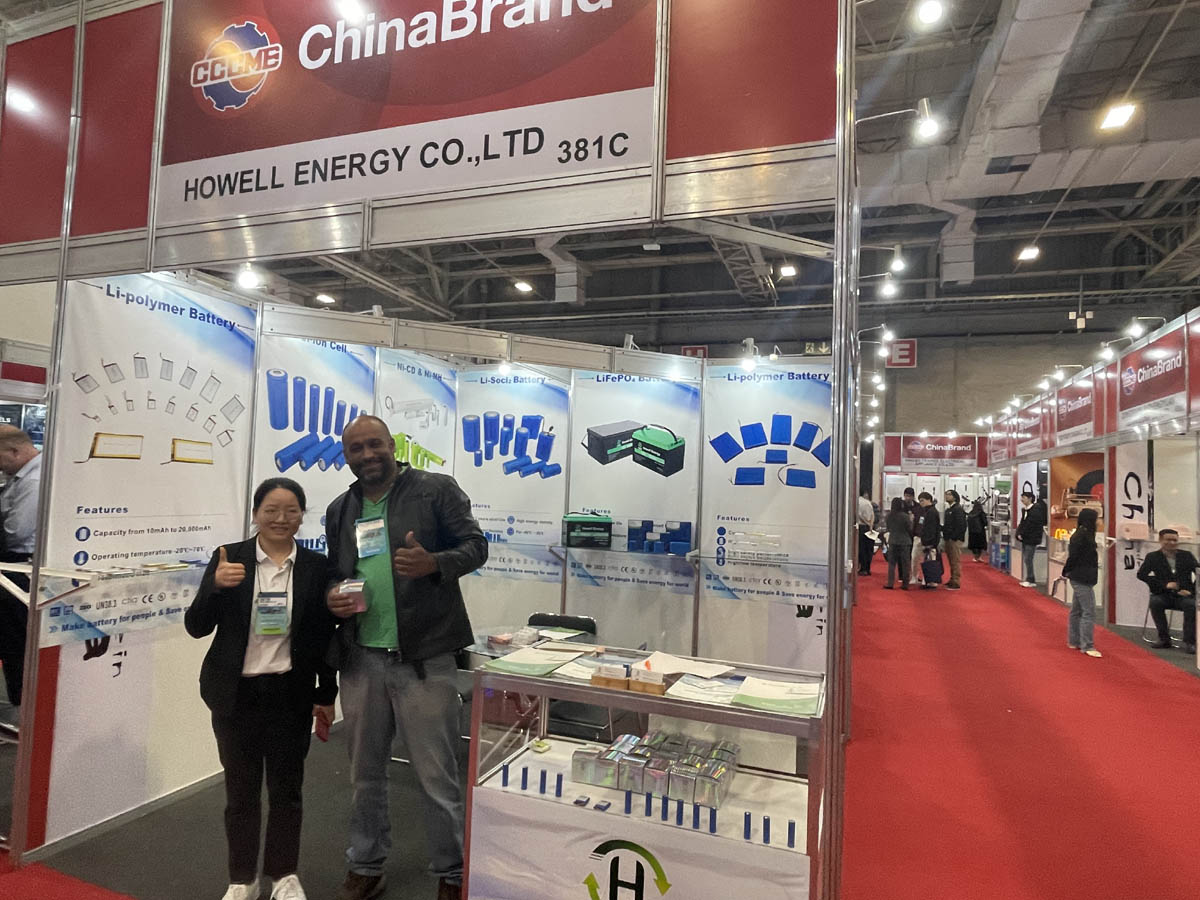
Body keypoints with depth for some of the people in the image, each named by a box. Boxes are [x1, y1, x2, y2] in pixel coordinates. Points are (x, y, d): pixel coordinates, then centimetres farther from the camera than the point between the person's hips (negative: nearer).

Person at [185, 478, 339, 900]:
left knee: (286, 788, 14)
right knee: (241, 790, 14)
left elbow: (326, 636, 1)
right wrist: (216, 586, -23)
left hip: (291, 694, 0)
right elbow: (196, 627, -5)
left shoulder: (317, 566, -3)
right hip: (236, 694, 0)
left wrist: (326, 696, 2)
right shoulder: (229, 558, -4)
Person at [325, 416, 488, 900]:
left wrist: (435, 562, -25)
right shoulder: (340, 510, 12)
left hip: (424, 658, -5)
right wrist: (332, 597, -3)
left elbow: (476, 545, -6)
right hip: (361, 659, 5)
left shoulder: (436, 489, -4)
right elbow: (333, 574, 21)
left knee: (438, 778, 5)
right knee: (366, 773, 19)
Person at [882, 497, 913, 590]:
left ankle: (890, 583, 5)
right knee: (905, 564, 7)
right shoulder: (905, 516, -15)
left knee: (892, 563, 8)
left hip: (892, 541, 2)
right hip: (904, 542, -2)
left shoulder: (888, 516, -5)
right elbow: (910, 529, -7)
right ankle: (905, 584, 11)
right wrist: (911, 520, 7)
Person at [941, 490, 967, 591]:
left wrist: (953, 537, -19)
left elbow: (960, 525, -18)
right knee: (951, 561, 15)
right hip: (948, 539, 10)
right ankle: (952, 580, 23)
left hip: (955, 540, -10)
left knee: (956, 562, -8)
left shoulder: (958, 509, -11)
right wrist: (945, 535, 11)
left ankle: (956, 583, -6)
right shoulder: (948, 509, 19)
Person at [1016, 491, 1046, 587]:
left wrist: (1021, 534, -14)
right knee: (1025, 560, 11)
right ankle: (1029, 579, 17)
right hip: (1025, 539, 9)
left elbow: (1029, 525, -19)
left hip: (1032, 539, -9)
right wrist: (1019, 533, 2)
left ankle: (1031, 581, -1)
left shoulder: (1036, 510, -15)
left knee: (1028, 560, -8)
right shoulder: (1025, 510, 13)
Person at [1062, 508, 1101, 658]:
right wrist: (1067, 572, -5)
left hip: (1080, 579, 10)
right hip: (1082, 580, -10)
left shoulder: (1082, 535, 12)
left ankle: (1074, 642, 25)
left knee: (1076, 611, 16)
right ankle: (1087, 646, -2)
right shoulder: (1082, 536, -17)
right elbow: (1073, 556, -17)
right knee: (1089, 612, -6)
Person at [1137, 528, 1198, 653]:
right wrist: (1164, 584, -13)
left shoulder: (1187, 556, 13)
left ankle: (1189, 642, -22)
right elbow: (1141, 574, -5)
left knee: (1192, 604, -32)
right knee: (1154, 602, -32)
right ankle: (1164, 638, -17)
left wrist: (1190, 590, -7)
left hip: (1183, 595, 1)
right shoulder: (1153, 557, 6)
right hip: (1164, 595, -1)